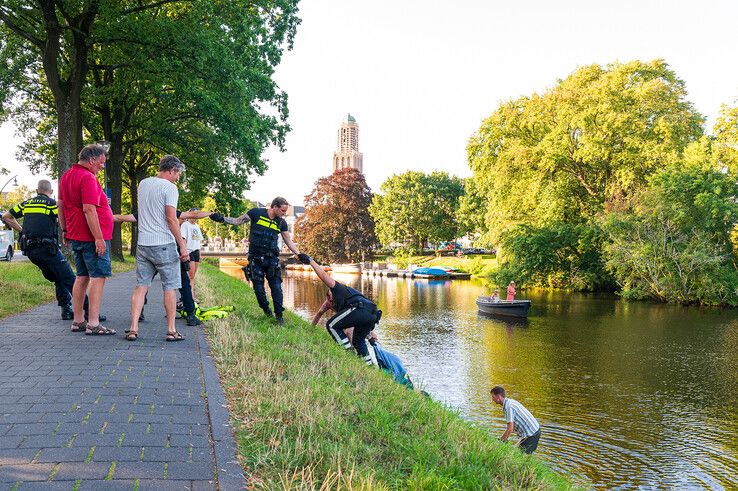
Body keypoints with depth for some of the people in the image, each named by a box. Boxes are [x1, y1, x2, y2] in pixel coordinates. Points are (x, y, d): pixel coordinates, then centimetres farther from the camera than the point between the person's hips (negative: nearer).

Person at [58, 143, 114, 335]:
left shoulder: (66, 176, 15)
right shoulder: (88, 178, -16)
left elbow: (61, 205, 20)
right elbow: (89, 210, -23)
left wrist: (65, 230, 25)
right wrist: (98, 238, -23)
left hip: (75, 236, 10)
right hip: (91, 237, -10)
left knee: (82, 277, 14)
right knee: (98, 277, -7)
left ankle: (78, 321, 19)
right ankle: (93, 324, -9)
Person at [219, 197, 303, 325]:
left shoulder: (281, 223, 3)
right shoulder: (256, 213, -7)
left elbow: (289, 242, 7)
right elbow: (237, 221, 1)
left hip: (272, 259, 2)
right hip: (256, 259, -2)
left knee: (276, 287, -3)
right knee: (259, 288, 3)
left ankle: (279, 315, 8)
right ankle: (266, 310, 27)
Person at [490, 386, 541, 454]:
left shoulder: (508, 407, -20)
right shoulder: (510, 401, 9)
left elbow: (510, 429, -24)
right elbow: (512, 425, 17)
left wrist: (500, 441, -14)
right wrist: (504, 438, 14)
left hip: (531, 434, -10)